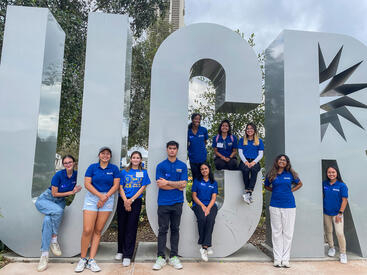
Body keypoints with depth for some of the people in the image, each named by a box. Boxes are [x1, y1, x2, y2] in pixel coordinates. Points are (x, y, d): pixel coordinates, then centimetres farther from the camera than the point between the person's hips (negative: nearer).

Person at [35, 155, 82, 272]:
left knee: (48, 220, -27)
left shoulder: (76, 175, -5)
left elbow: (77, 188, 14)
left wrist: (75, 190, -8)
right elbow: (54, 193, -14)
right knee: (58, 210, -36)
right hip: (45, 199, -3)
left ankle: (44, 255, -20)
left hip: (59, 201, 3)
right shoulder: (59, 175, -18)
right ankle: (54, 240, -18)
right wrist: (71, 192, -16)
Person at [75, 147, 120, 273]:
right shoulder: (92, 167, 4)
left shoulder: (114, 168, 6)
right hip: (92, 198, -1)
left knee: (98, 231, 3)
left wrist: (105, 197, -9)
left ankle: (91, 260, 10)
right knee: (87, 230, -8)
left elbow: (116, 185, 2)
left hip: (107, 200, 1)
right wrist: (100, 195, -11)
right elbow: (87, 183, -2)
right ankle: (82, 259, 8)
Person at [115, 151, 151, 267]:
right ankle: (120, 251, 26)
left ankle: (127, 255, 4)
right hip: (122, 201, 1)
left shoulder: (143, 172, 5)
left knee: (131, 228, -1)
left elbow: (142, 188, 0)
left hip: (136, 202, -1)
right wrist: (125, 201, -11)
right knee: (121, 226, 9)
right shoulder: (124, 172, 7)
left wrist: (131, 200, -10)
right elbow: (120, 187, 2)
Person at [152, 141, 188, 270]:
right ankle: (160, 257, 11)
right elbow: (160, 184, -7)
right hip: (163, 202, -1)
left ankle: (174, 257, 17)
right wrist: (177, 186, -7)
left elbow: (183, 184, -4)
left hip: (177, 202, 1)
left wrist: (167, 182, -10)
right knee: (162, 230, 2)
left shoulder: (182, 166, 5)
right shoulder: (161, 166, 3)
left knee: (175, 229, 8)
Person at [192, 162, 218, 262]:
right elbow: (194, 196, 7)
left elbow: (213, 198, 6)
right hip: (198, 205, -1)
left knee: (210, 219, -31)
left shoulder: (214, 183, 17)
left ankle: (204, 247, -34)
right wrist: (202, 206, -8)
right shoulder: (197, 181, 13)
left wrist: (208, 208, -12)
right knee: (202, 218, -33)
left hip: (211, 205, 1)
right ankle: (206, 246, -22)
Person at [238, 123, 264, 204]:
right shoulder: (242, 140, 16)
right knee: (246, 169, -34)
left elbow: (260, 154, 8)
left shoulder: (259, 141, 15)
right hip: (244, 161, 0)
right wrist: (245, 162, -10)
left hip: (254, 162, 0)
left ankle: (248, 191, -43)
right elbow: (240, 152, 7)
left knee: (254, 169, -35)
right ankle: (250, 193, -33)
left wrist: (253, 162, -11)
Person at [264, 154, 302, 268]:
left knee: (288, 232, 3)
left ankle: (285, 259, 13)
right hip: (275, 206, 0)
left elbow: (300, 184, 17)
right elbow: (266, 186, 20)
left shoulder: (290, 174, 2)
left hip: (289, 206, 0)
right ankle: (277, 259, 13)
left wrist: (291, 190, 3)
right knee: (276, 232, 5)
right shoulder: (271, 174, 3)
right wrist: (275, 191, 4)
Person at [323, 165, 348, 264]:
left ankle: (343, 253, 8)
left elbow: (344, 200, -9)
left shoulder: (342, 185, -11)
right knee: (328, 231, 14)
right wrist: (321, 209, 5)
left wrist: (340, 213, -11)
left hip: (337, 213, -4)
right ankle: (331, 248, 34)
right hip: (326, 212, 4)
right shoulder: (324, 184, 0)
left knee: (340, 233, -8)